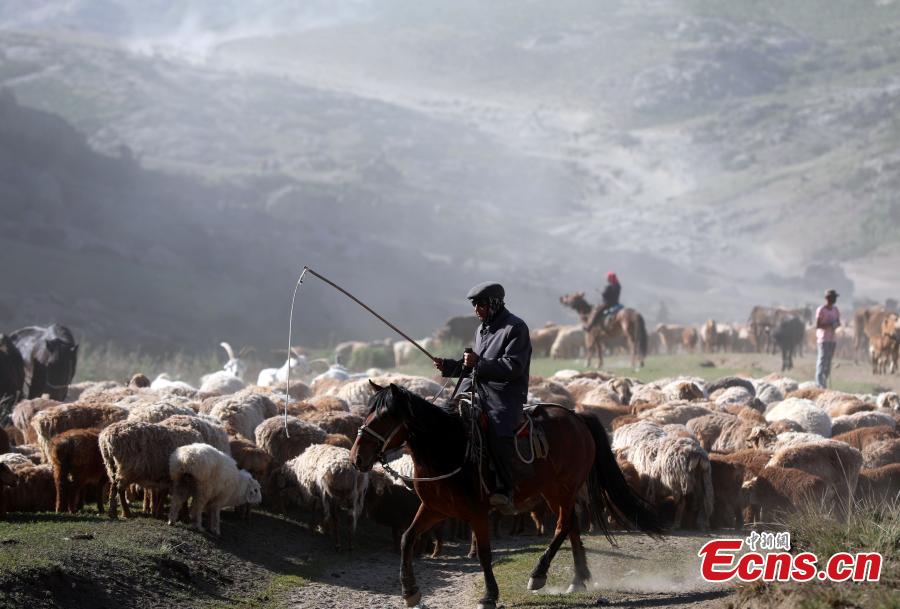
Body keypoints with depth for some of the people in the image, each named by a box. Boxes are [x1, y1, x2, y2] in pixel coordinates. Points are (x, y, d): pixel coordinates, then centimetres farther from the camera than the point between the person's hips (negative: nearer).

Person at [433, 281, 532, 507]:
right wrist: (448, 366, 10)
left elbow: (514, 366, -16)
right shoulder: (482, 330, 21)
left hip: (505, 395, -9)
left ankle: (505, 488, -27)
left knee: (499, 431, -31)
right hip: (476, 388, 9)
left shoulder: (515, 328, -6)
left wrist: (479, 363, -21)